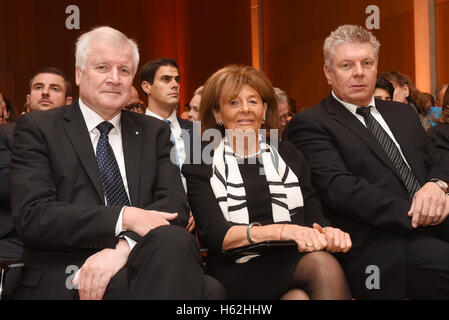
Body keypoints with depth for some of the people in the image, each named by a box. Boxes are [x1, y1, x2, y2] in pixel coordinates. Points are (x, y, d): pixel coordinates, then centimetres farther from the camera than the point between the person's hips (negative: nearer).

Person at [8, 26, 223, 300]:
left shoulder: (154, 132, 18)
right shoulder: (37, 128, 7)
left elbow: (175, 205, 5)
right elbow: (32, 216, -5)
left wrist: (123, 246, -15)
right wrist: (124, 217, -16)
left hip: (142, 263, 5)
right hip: (64, 279, -4)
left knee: (175, 242, -33)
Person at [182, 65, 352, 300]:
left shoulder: (289, 156, 19)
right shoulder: (200, 168, 8)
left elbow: (314, 217, 10)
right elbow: (213, 234, -7)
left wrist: (328, 232, -16)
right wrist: (281, 230, -22)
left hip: (293, 263, 4)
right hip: (237, 271, -4)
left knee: (324, 264, -31)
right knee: (321, 264, -30)